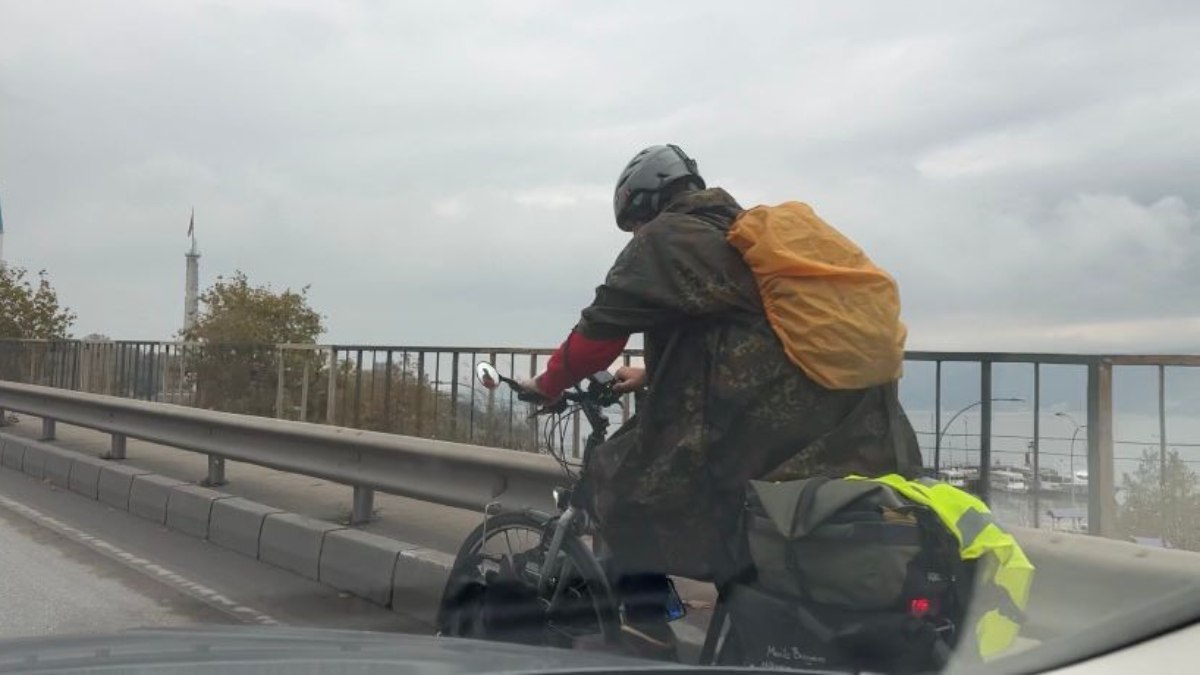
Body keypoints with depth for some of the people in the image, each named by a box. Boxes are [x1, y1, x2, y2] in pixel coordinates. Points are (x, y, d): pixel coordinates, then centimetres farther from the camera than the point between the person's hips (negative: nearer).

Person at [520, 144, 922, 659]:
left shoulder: (664, 237, 2)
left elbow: (602, 326, 1)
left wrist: (547, 384, 17)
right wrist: (651, 375, 44)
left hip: (761, 431, -8)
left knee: (616, 476, 7)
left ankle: (645, 625, 3)